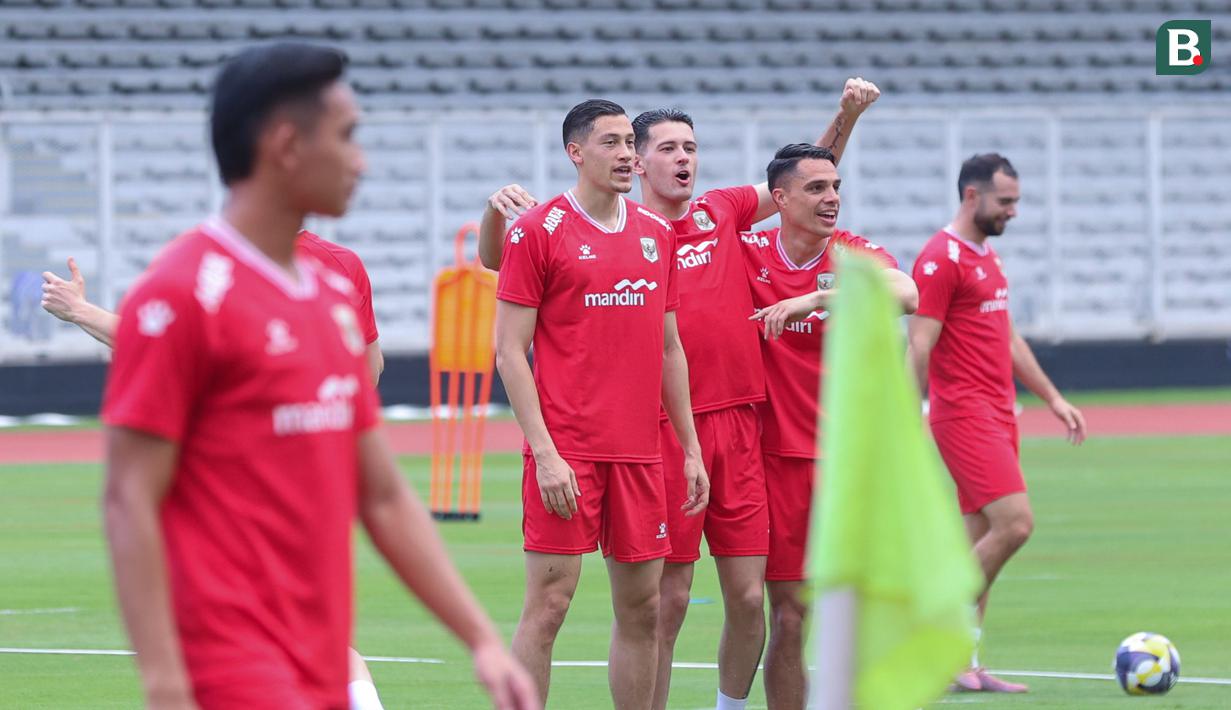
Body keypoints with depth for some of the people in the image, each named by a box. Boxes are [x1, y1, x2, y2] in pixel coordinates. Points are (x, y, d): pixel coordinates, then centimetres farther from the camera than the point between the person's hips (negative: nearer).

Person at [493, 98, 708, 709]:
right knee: (549, 604, -8)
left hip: (640, 452, 6)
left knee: (642, 608, 7)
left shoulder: (658, 234, 14)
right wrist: (545, 452, -14)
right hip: (566, 452, -6)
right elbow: (510, 351, -6)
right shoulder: (539, 231, -4)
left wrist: (691, 449, 14)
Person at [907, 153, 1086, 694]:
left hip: (996, 414, 9)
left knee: (980, 540, 7)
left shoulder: (987, 257, 18)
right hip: (964, 413, -9)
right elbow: (919, 348, -16)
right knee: (1014, 523, -17)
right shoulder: (941, 259, -11)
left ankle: (962, 666, 8)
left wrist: (1052, 397, 23)